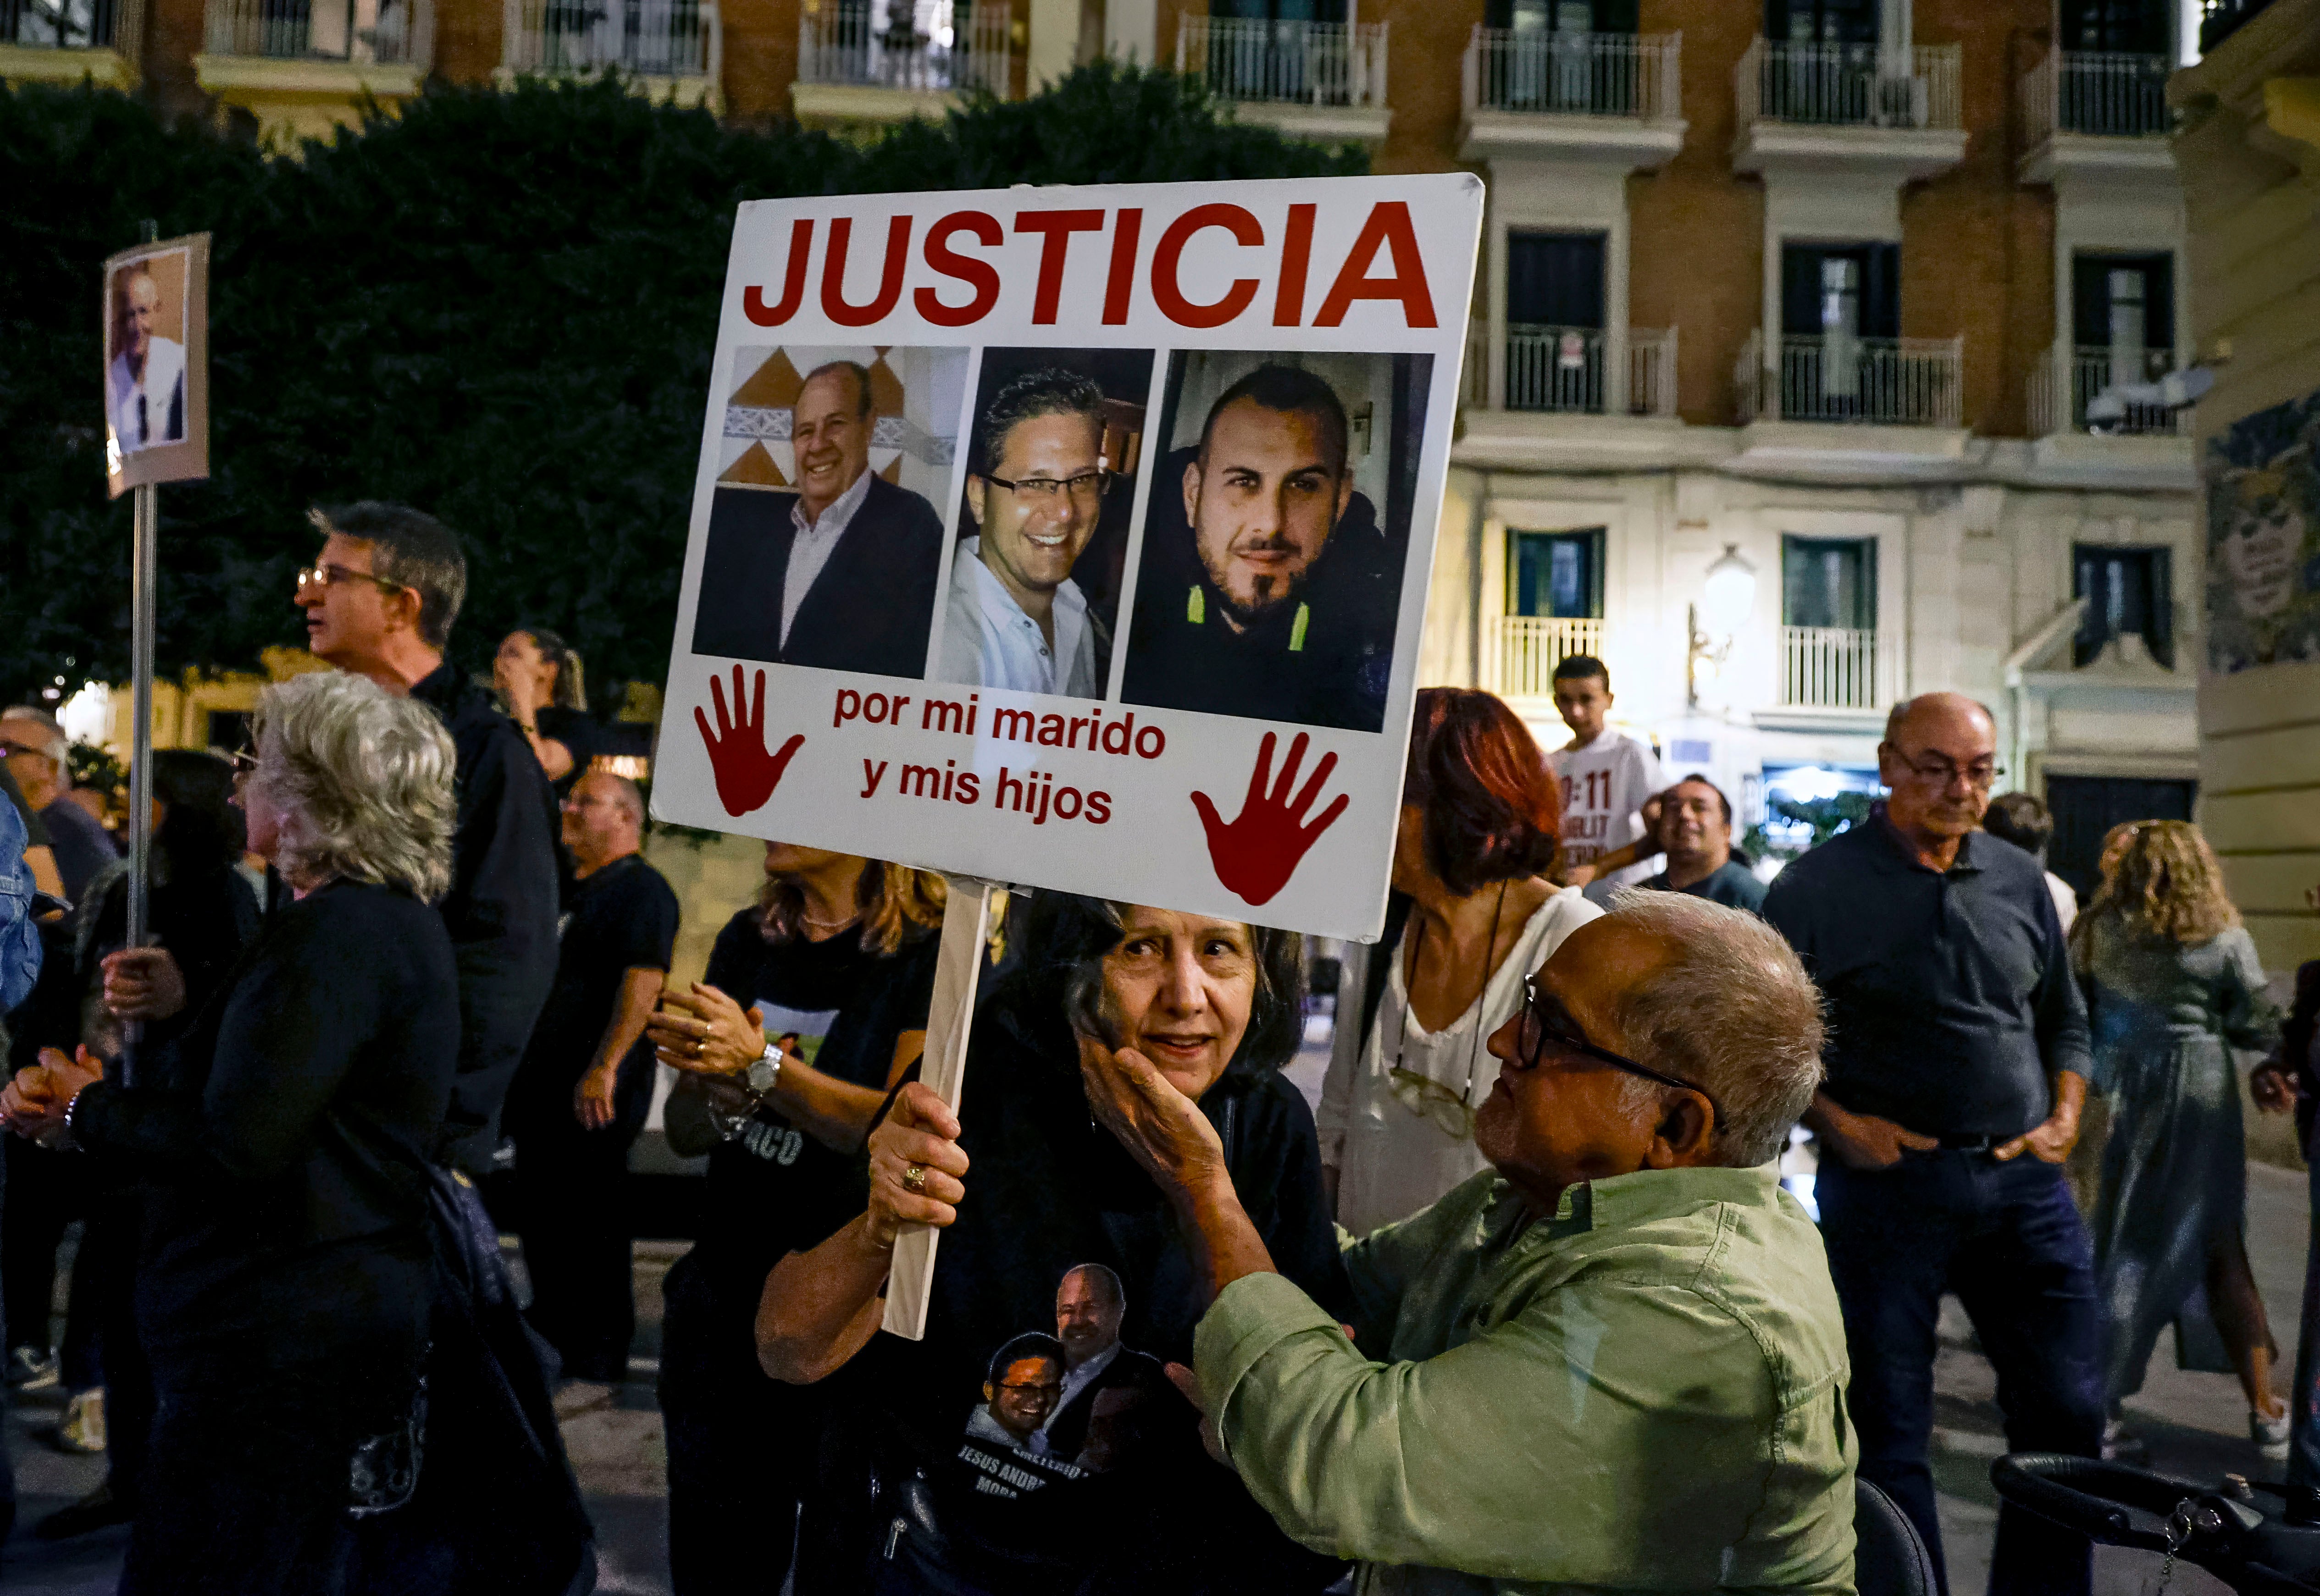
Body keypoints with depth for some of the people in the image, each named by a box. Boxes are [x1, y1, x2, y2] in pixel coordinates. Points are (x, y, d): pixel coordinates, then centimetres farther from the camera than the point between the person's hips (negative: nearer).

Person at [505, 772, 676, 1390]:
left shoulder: (641, 889, -12)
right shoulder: (567, 887, 17)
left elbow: (643, 984, -23)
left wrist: (604, 1070, -30)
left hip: (594, 1090, -9)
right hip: (542, 1083, 9)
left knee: (591, 1225, -2)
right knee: (541, 1215, 18)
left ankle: (598, 1365, 7)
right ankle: (551, 1335, 34)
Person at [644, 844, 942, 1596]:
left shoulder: (933, 951, -11)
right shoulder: (749, 940, 7)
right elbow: (684, 1132, 8)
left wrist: (761, 1066, -26)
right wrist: (721, 1096, -13)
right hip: (721, 1299, 5)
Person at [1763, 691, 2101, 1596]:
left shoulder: (2019, 879, 10)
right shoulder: (1819, 885, -5)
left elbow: (2064, 1020, 21)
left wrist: (2064, 1118, 6)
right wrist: (1836, 1123, -12)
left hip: (2024, 1182, 5)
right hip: (1887, 1178, -4)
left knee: (2067, 1413, 9)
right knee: (1888, 1430, 4)